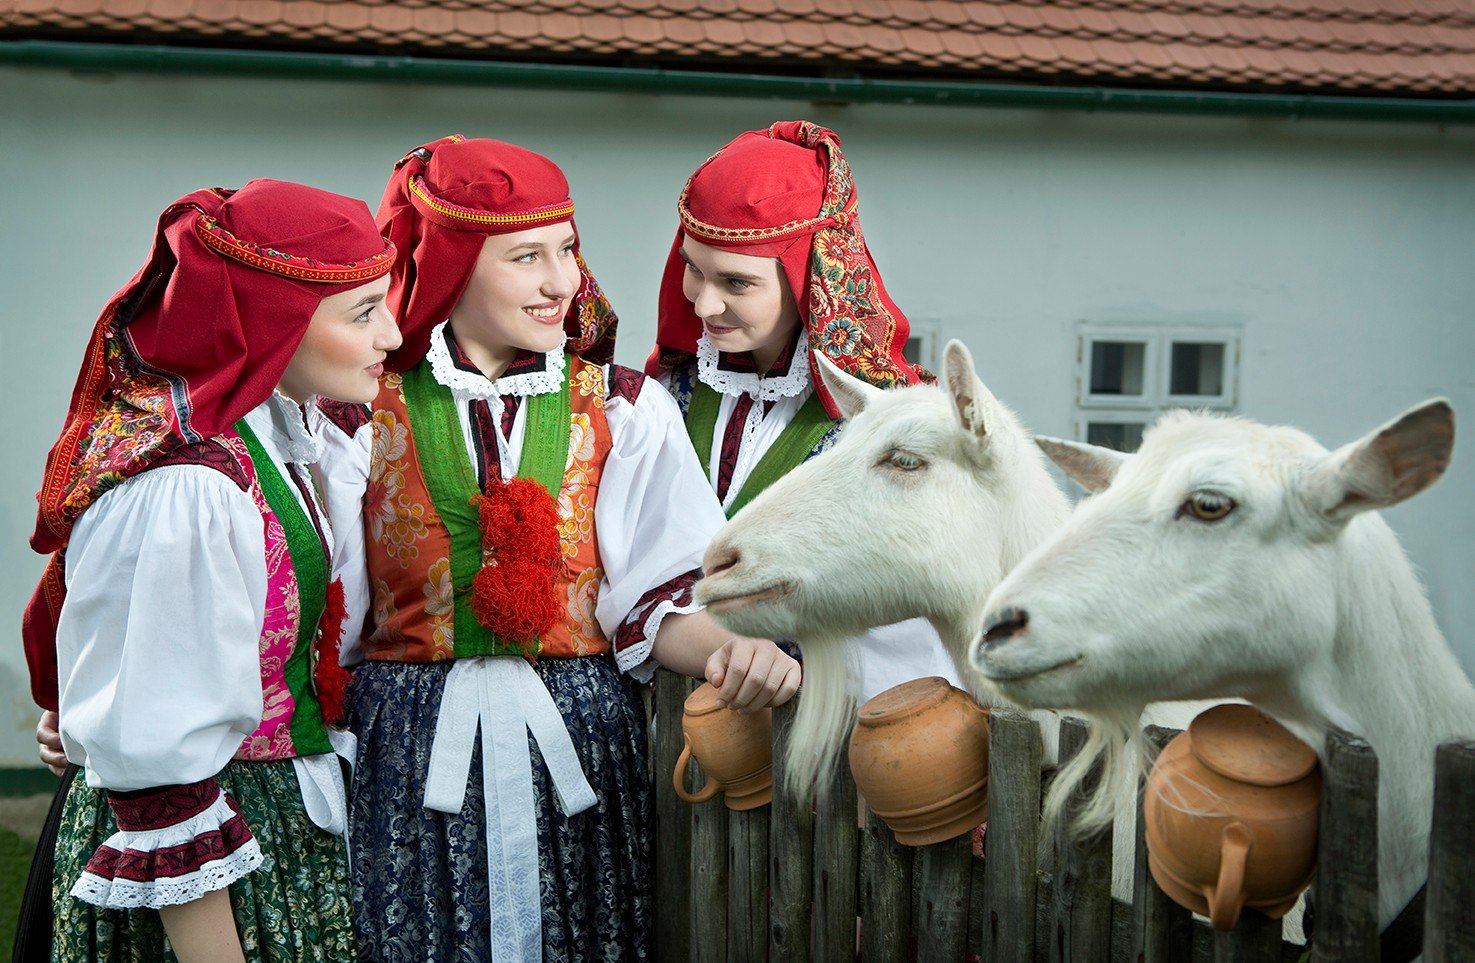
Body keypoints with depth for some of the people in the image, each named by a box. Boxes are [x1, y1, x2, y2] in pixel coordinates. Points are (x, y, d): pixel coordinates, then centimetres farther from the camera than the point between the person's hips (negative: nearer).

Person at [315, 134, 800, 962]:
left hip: (581, 746, 1)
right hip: (413, 758, 0)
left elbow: (655, 595, -7)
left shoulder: (624, 411, 2)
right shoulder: (366, 413, 0)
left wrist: (726, 651, -27)